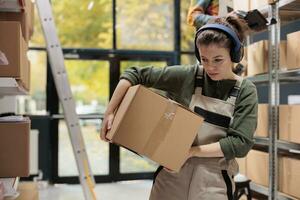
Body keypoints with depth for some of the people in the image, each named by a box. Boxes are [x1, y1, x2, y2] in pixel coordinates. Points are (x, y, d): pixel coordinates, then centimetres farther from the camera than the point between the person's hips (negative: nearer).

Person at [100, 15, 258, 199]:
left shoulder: (246, 91, -5)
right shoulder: (187, 76, -5)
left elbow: (240, 143, -12)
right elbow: (135, 75, -3)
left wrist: (192, 151, -17)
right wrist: (110, 113, -10)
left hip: (214, 181, -1)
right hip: (172, 173, 1)